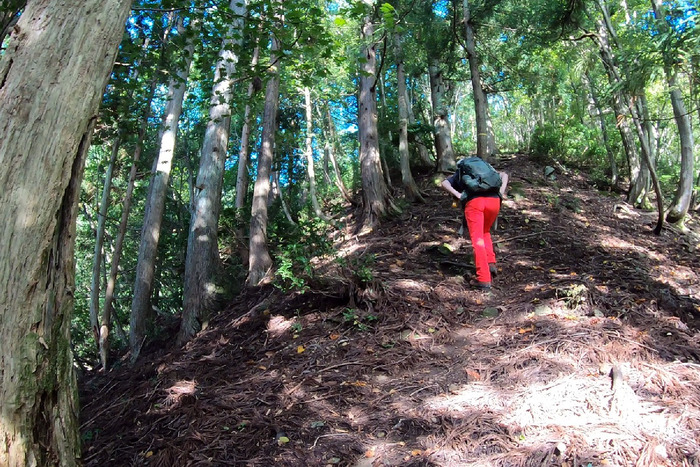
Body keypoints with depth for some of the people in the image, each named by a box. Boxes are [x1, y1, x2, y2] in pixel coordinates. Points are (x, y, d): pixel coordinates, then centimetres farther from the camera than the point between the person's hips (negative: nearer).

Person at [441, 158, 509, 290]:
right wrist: (501, 192, 12)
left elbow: (444, 183, 11)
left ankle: (484, 279, -7)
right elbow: (504, 175, 26)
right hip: (494, 200, 3)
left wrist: (458, 195, 1)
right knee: (485, 232, 27)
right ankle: (490, 263, 10)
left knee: (478, 240, -1)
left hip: (473, 202, -3)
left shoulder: (458, 175, 30)